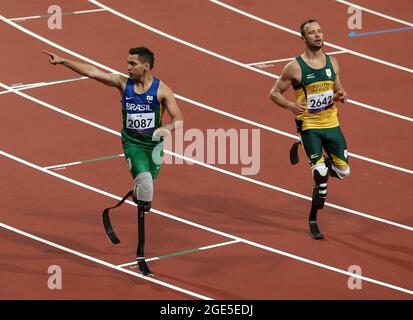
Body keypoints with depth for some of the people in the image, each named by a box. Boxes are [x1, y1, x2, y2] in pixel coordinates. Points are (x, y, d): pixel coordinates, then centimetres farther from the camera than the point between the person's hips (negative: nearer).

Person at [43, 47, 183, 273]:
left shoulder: (161, 90, -5)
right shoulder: (123, 83, 0)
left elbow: (179, 120, -6)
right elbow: (91, 72, 0)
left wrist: (166, 128, -28)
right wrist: (63, 61, -3)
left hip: (154, 144, 1)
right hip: (132, 142, -1)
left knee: (145, 186, 6)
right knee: (144, 179, -24)